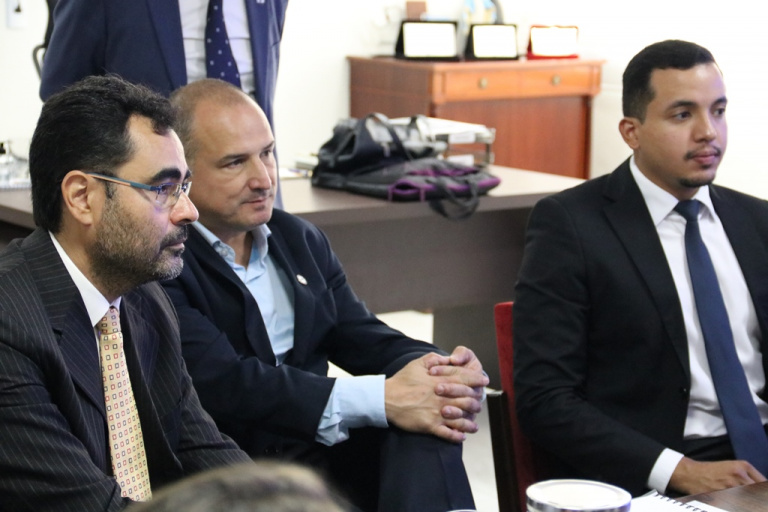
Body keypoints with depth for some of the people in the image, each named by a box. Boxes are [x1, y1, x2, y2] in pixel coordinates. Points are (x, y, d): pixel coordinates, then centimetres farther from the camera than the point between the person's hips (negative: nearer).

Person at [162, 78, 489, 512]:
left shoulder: (302, 240, 19)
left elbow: (363, 339, 13)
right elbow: (225, 384, -19)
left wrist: (450, 375, -11)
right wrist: (380, 399, -23)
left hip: (323, 456, 7)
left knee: (428, 418, -23)